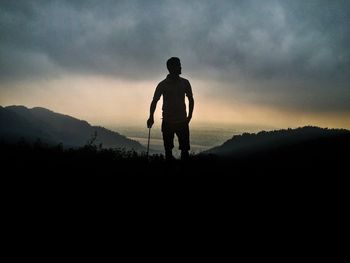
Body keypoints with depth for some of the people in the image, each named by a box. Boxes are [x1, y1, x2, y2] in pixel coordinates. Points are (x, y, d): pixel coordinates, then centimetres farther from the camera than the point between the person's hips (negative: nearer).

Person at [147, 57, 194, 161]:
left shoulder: (185, 83, 2)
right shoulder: (163, 84, -3)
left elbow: (191, 100, 12)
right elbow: (154, 101, 1)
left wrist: (189, 116, 2)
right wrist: (151, 117, -11)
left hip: (182, 121, 1)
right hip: (167, 122, -1)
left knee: (185, 149, -4)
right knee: (168, 149, 5)